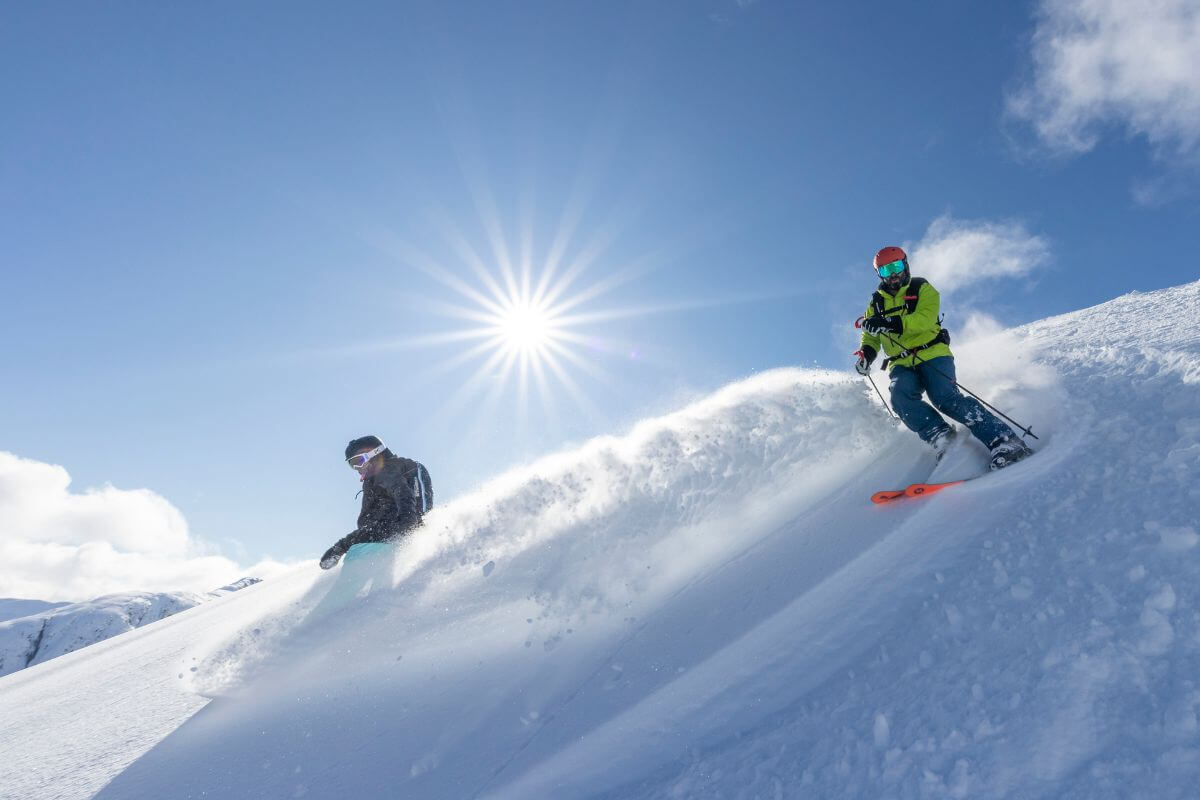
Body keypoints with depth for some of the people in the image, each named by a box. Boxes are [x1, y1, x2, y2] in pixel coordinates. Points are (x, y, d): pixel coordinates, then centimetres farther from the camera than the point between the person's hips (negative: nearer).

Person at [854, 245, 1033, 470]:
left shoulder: (922, 289, 7)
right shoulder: (877, 303, 18)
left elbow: (925, 319, -12)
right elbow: (871, 336, 20)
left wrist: (888, 323, -25)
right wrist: (866, 353, -4)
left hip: (932, 354, -3)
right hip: (901, 364, 3)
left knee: (945, 398, -26)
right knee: (901, 398, -29)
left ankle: (1004, 441, -24)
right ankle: (946, 443, -28)